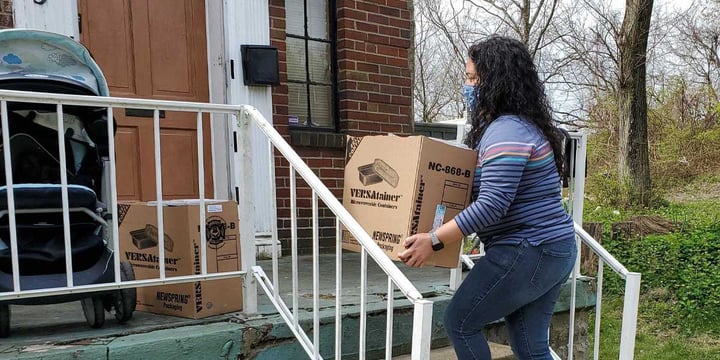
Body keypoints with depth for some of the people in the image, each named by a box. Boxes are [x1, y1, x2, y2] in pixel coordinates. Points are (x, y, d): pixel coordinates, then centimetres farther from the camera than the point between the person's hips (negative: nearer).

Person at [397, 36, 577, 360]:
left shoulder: (507, 132, -20)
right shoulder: (525, 124, 13)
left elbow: (492, 205, -28)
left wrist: (434, 240, -29)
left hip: (525, 254, -10)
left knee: (459, 322, 4)